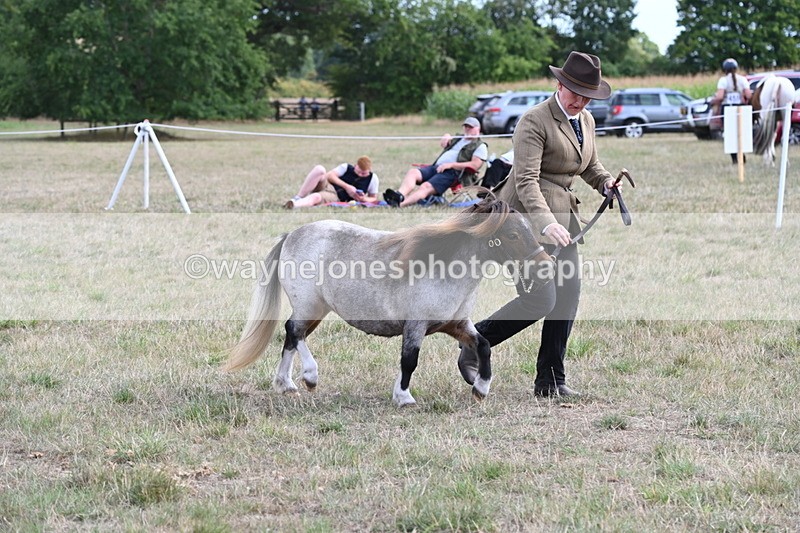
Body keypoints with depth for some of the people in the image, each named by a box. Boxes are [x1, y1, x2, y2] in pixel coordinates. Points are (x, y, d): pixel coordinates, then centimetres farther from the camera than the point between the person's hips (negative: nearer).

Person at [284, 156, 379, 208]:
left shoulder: (373, 178, 6)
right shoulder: (346, 167, 8)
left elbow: (374, 199, 14)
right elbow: (330, 175, -1)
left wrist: (364, 199, -11)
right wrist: (346, 186, -10)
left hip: (335, 197, -2)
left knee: (316, 197, -38)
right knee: (319, 169, -31)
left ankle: (293, 205, -62)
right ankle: (298, 198, -29)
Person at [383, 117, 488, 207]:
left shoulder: (480, 146, 9)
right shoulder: (458, 139, 34)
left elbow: (475, 165, -7)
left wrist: (451, 165, -14)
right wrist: (446, 137, 21)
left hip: (452, 172, -8)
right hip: (436, 167, 8)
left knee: (426, 187, -32)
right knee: (412, 172, -22)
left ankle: (400, 204, -54)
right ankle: (399, 195, -49)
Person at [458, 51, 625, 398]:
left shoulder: (586, 121, 12)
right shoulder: (534, 121, -14)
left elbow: (590, 166, 28)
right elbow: (526, 180, -22)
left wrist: (606, 182, 5)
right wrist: (545, 223, -35)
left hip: (561, 216, 8)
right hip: (525, 217, -8)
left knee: (568, 294, 0)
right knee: (540, 300, -14)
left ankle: (550, 381, 9)